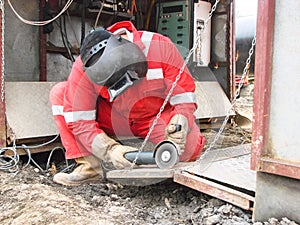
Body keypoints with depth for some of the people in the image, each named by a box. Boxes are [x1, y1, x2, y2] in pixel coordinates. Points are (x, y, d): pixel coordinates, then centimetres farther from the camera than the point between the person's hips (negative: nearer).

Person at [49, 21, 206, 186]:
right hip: (115, 119, 2)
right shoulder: (83, 69, -24)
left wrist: (180, 124, -39)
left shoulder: (160, 47, -26)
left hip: (157, 118, -2)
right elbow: (79, 122, -21)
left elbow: (185, 98, -19)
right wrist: (110, 149, -36)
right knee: (59, 93, -15)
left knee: (191, 146, -33)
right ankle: (90, 166, -16)